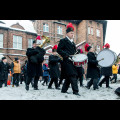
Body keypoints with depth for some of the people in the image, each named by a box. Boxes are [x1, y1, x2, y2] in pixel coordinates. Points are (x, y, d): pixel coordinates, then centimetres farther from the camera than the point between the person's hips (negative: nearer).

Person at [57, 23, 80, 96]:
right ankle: (75, 91, -10)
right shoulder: (63, 40, -1)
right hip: (67, 61, -8)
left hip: (72, 61, 8)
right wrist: (66, 55, -18)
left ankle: (64, 90, 21)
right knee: (73, 76, -13)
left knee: (69, 76, 10)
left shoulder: (72, 42, 23)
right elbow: (59, 50, -9)